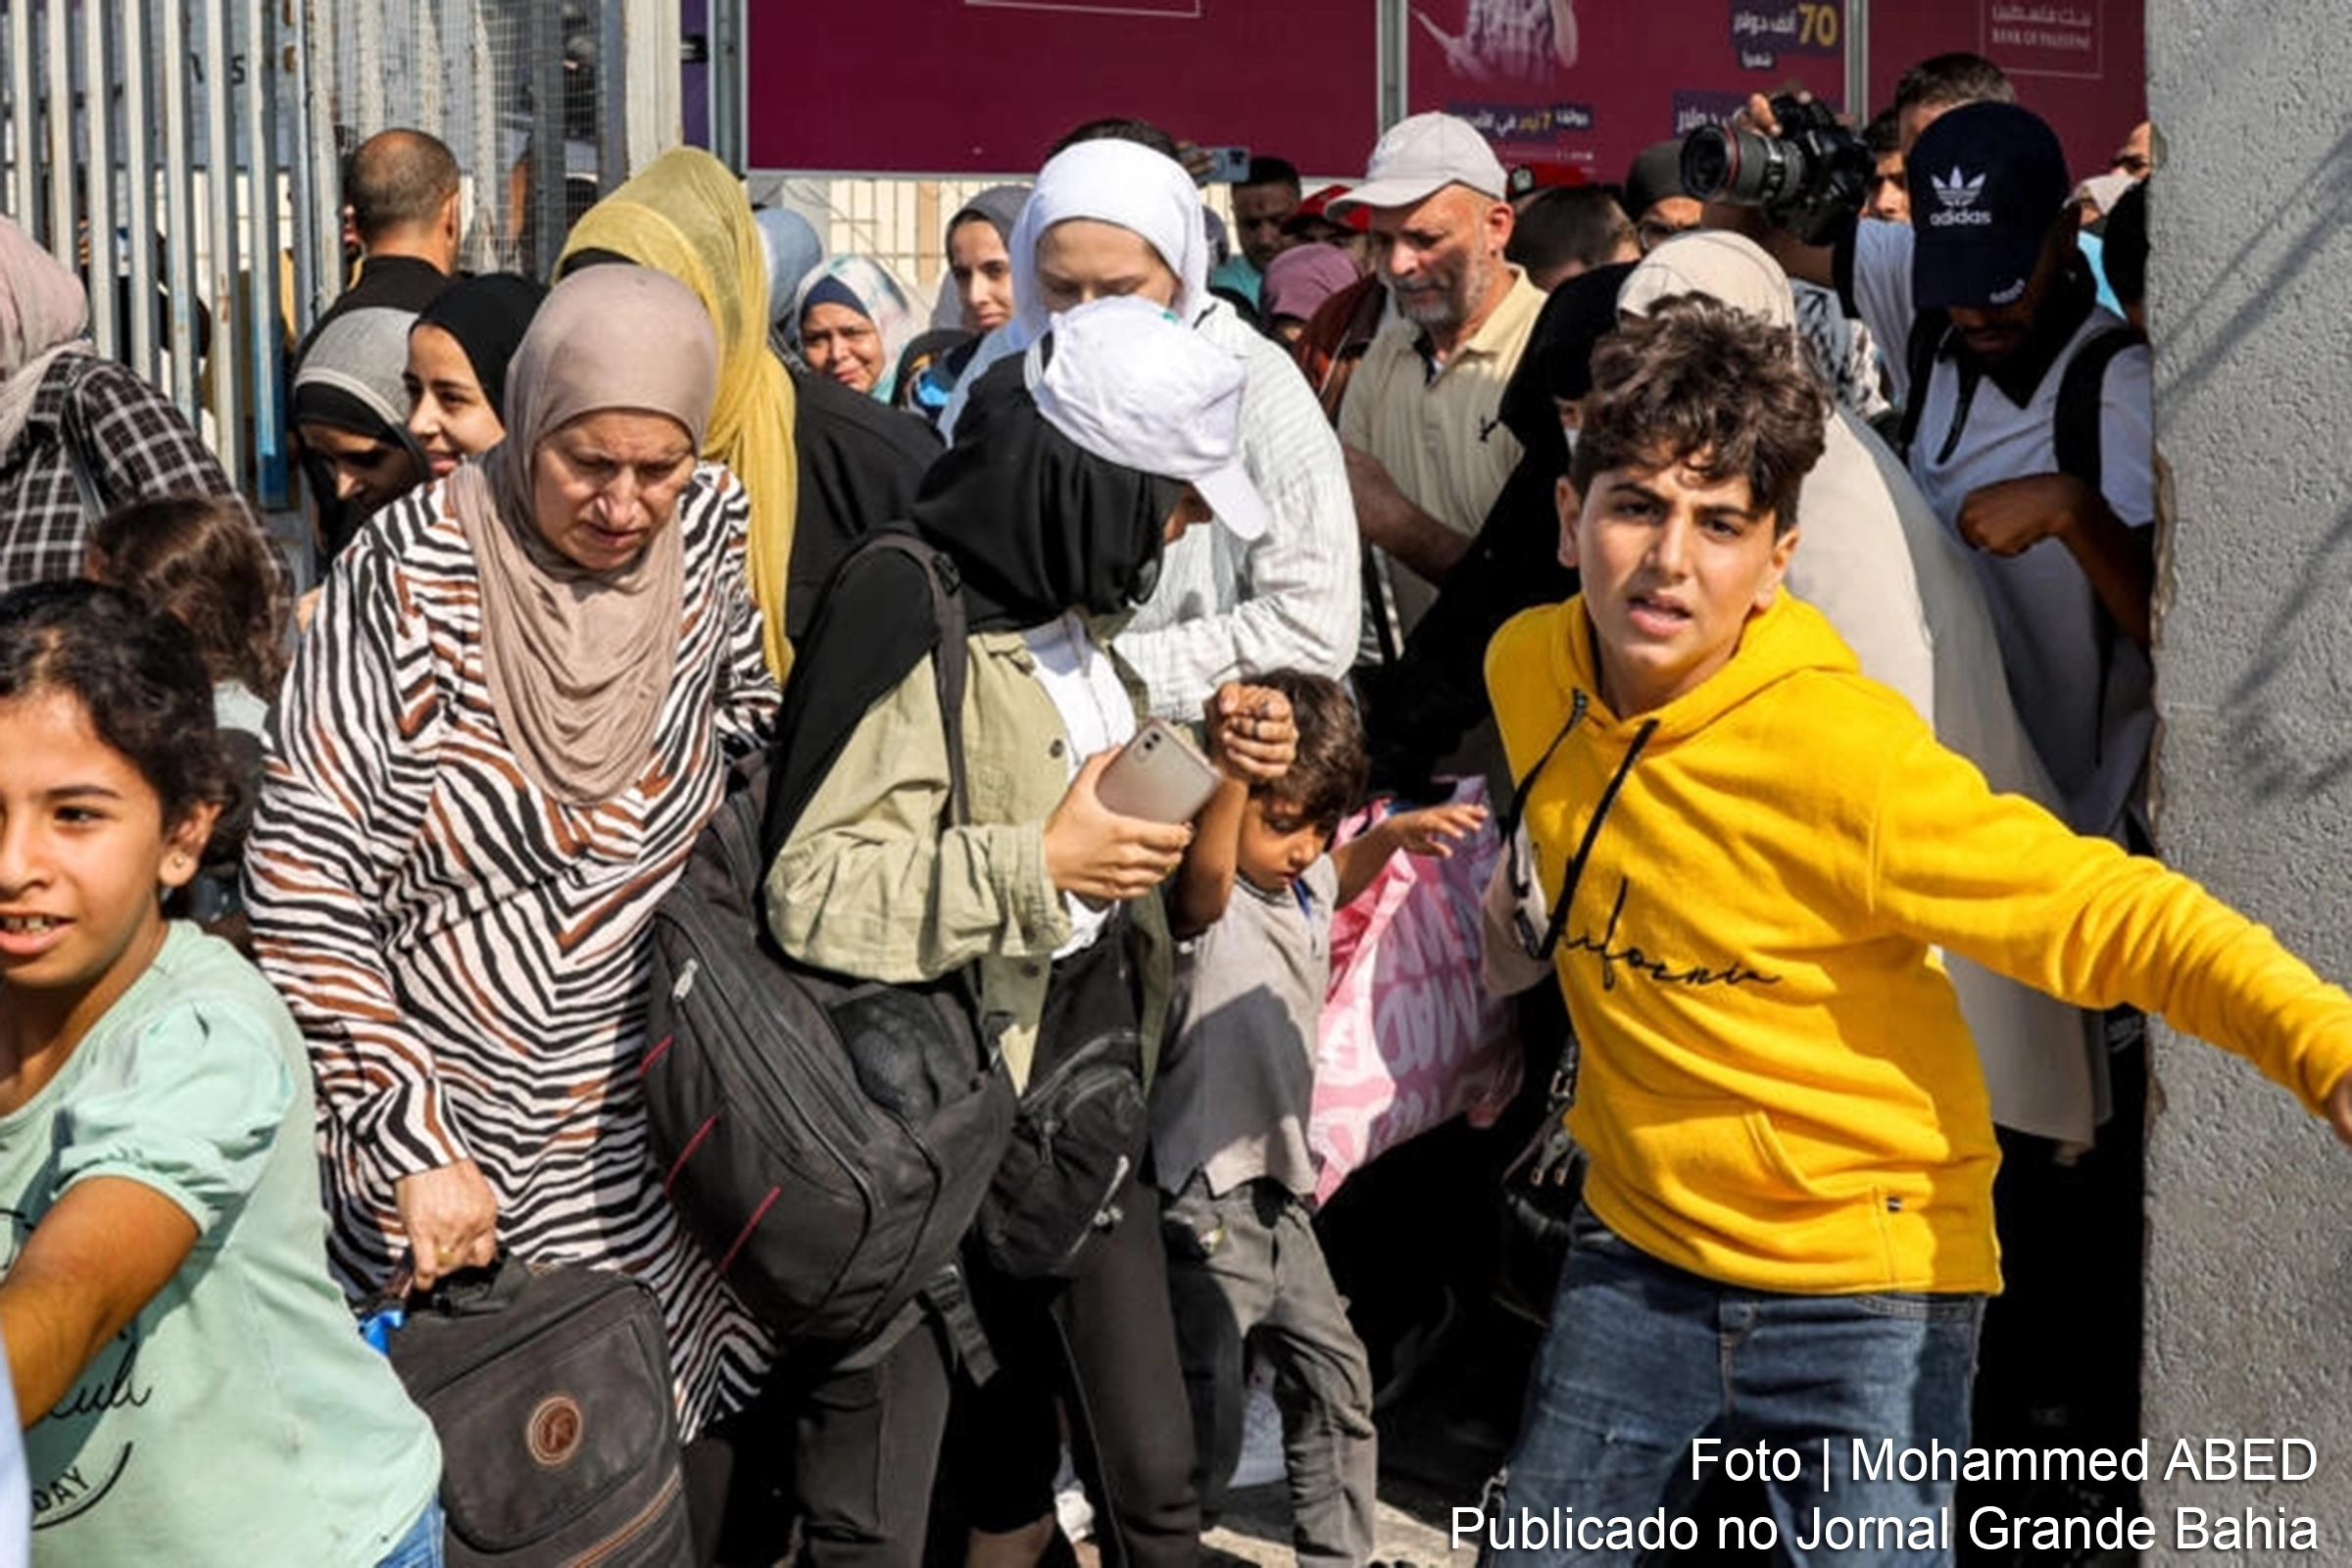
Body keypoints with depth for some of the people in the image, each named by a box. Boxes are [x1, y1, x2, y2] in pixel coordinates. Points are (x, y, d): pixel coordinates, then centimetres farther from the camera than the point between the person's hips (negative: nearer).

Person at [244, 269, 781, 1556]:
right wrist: (408, 1144, -22)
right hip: (454, 1124, -3)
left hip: (650, 1129, 3)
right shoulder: (411, 573, -15)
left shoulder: (709, 531, -3)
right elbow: (306, 881, -16)